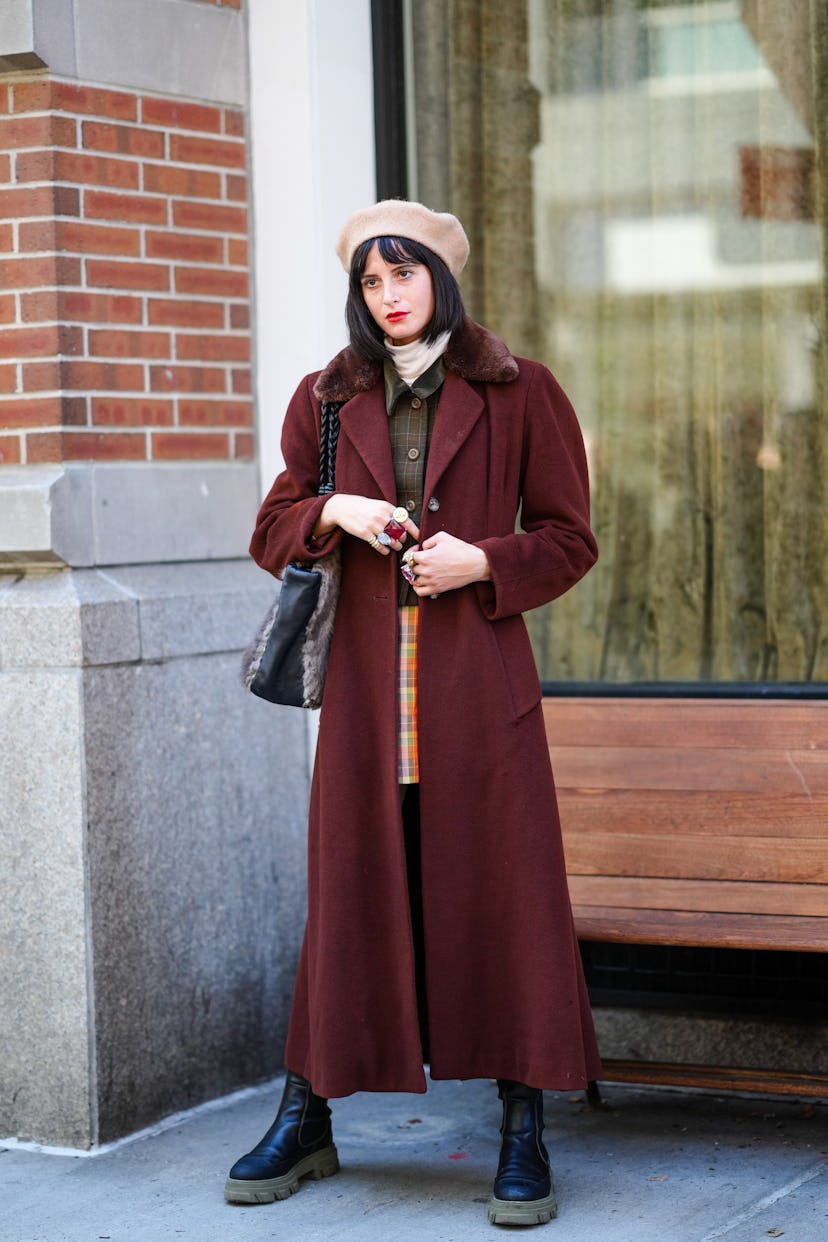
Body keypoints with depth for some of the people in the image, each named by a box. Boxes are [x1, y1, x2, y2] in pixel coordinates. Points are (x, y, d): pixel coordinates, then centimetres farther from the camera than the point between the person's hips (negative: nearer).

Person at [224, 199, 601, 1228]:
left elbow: (569, 540, 5)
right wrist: (333, 511, -7)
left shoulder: (520, 395, 4)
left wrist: (482, 561, -12)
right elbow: (271, 535, 13)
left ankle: (524, 1140, 8)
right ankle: (304, 1124, 19)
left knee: (503, 893, -2)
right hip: (366, 682, 2)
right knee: (346, 893, 6)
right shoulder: (326, 401, 11)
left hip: (479, 680, -2)